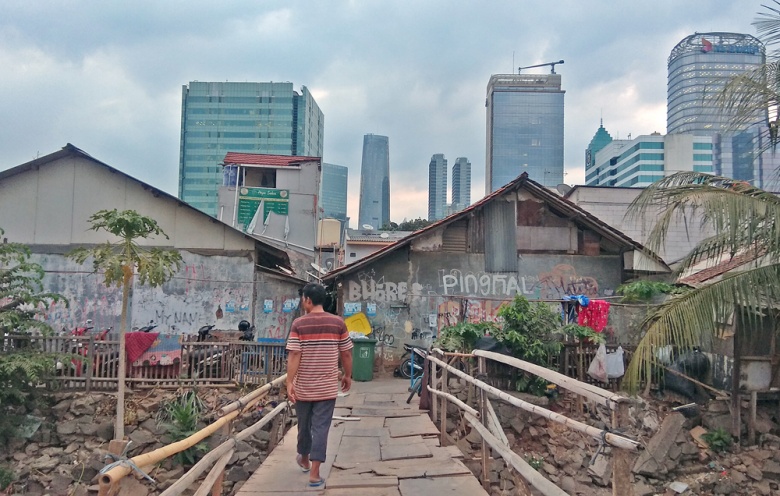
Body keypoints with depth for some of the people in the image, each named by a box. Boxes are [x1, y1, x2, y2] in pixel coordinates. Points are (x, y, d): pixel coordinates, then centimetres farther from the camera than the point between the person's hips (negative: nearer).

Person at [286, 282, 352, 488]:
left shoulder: (299, 324, -9)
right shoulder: (338, 323, -4)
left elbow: (294, 356, -13)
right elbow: (346, 354, 1)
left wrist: (289, 382, -9)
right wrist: (347, 375, 14)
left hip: (303, 386, 0)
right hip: (327, 387, 0)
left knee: (304, 425, 19)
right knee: (321, 428, 4)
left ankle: (304, 459, 41)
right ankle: (314, 473, 3)